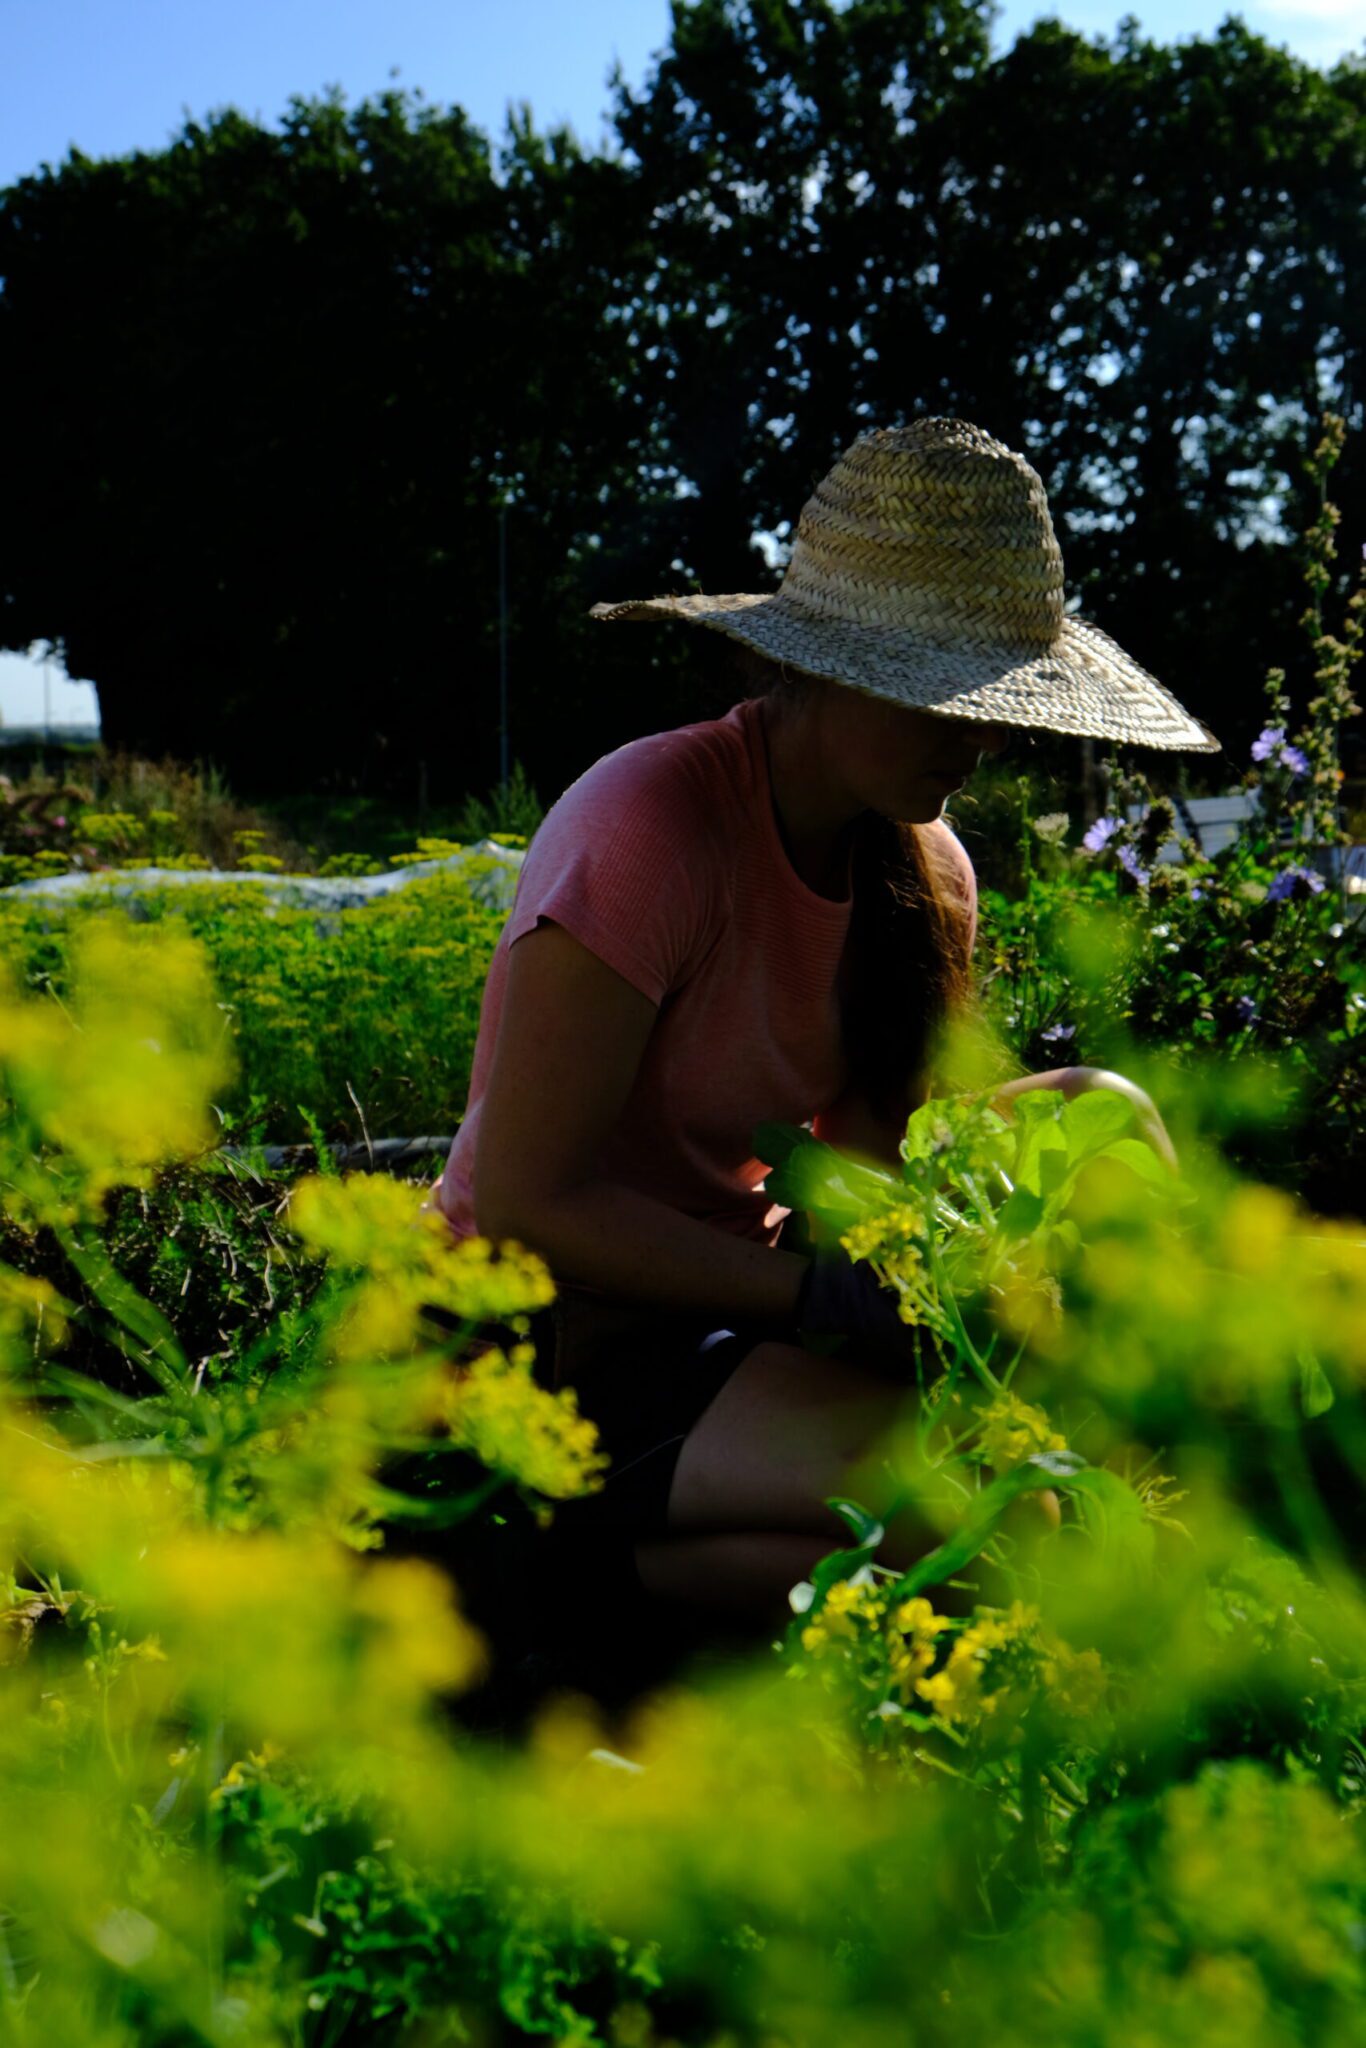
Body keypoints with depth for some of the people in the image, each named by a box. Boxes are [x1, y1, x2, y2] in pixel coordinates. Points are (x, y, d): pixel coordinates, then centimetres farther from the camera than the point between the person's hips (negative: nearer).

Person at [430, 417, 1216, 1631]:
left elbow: (871, 1148, 3)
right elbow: (524, 1203, -22)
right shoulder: (649, 834, -22)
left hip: (745, 1290, 9)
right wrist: (824, 1297, -25)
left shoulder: (924, 870, 2)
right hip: (565, 1340, -9)